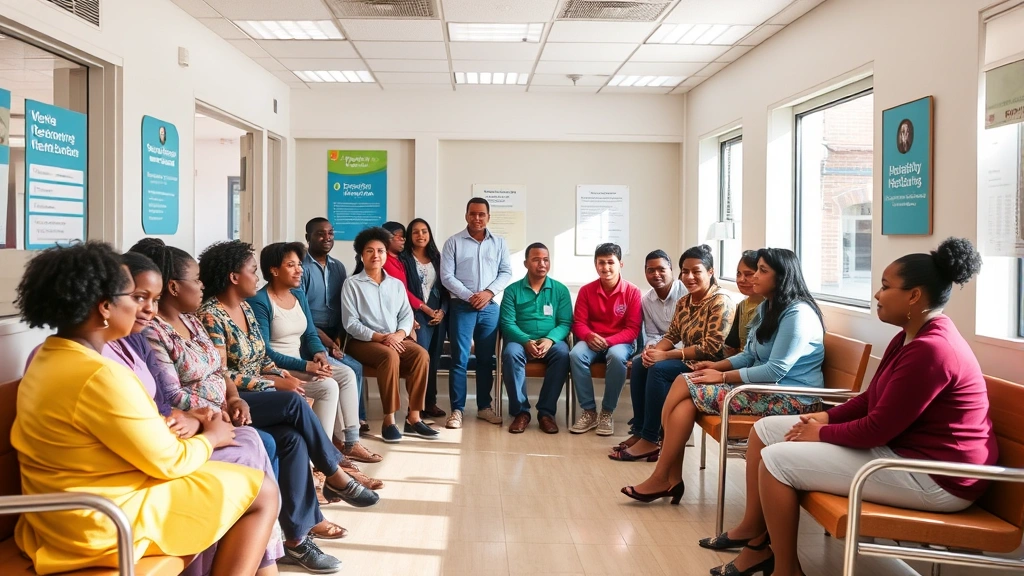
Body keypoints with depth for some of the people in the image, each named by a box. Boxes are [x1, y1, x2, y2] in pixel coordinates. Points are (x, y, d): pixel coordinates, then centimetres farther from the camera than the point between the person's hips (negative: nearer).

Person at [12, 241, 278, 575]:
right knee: (262, 491, 1)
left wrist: (163, 425, 3)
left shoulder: (48, 358, 4)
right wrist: (211, 437, 0)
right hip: (104, 524, -10)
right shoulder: (102, 377, -27)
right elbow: (168, 462, -18)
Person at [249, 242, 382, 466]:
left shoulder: (299, 295, 10)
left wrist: (319, 353, -12)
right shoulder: (259, 302, -15)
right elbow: (264, 352, -20)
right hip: (275, 368, -8)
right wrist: (306, 366, -26)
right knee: (327, 386, -25)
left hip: (300, 363, 8)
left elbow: (310, 334, 12)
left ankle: (349, 442, -7)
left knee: (347, 374, -10)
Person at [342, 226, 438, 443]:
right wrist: (380, 337, -18)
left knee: (421, 354, -25)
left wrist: (399, 334, -13)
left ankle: (413, 418, -21)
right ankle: (389, 420, -28)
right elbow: (350, 323, -7)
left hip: (395, 339, 4)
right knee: (390, 356, -35)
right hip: (363, 341, -4)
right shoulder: (352, 284, 1)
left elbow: (407, 315, 9)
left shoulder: (397, 284, 16)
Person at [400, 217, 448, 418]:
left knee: (434, 360, 6)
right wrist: (425, 308, -10)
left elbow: (444, 288, 13)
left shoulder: (436, 258, 16)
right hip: (418, 315, -5)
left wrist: (442, 310, -2)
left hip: (439, 315, 5)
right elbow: (403, 290, -6)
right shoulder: (404, 258, 2)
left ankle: (431, 402, 12)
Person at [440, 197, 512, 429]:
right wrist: (469, 296, -13)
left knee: (486, 359, 9)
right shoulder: (453, 242, 2)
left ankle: (484, 407, 18)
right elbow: (446, 276, -4)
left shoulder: (499, 243, 11)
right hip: (462, 306, -3)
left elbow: (506, 273, 6)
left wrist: (488, 292, -10)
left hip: (490, 307, 3)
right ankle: (457, 410, 1)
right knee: (459, 359, -4)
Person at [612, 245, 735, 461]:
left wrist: (665, 355, -24)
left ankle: (649, 440, -21)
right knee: (640, 364, -6)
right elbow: (672, 335, 12)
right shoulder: (684, 302, 11)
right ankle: (639, 431, -5)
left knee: (659, 369, -26)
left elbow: (711, 348, -22)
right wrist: (654, 350, -13)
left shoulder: (721, 302, -15)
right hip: (688, 360, 9)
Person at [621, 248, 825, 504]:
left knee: (685, 386, -16)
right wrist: (717, 365, 0)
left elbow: (776, 371, -22)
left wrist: (722, 376, -17)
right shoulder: (767, 308, 14)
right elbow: (749, 356, 18)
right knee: (685, 386, -12)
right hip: (764, 387, 9)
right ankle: (670, 478, -16)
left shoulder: (797, 313, -16)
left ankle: (663, 478, -7)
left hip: (789, 398, -9)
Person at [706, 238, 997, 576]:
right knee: (766, 428, 8)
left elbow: (877, 430, -24)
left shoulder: (930, 350, -25)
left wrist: (823, 433, -8)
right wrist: (827, 417, 0)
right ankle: (754, 531, 17)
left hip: (932, 476, -11)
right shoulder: (912, 337, 10)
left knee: (777, 459, -15)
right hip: (900, 446, 11)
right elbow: (871, 400, 16)